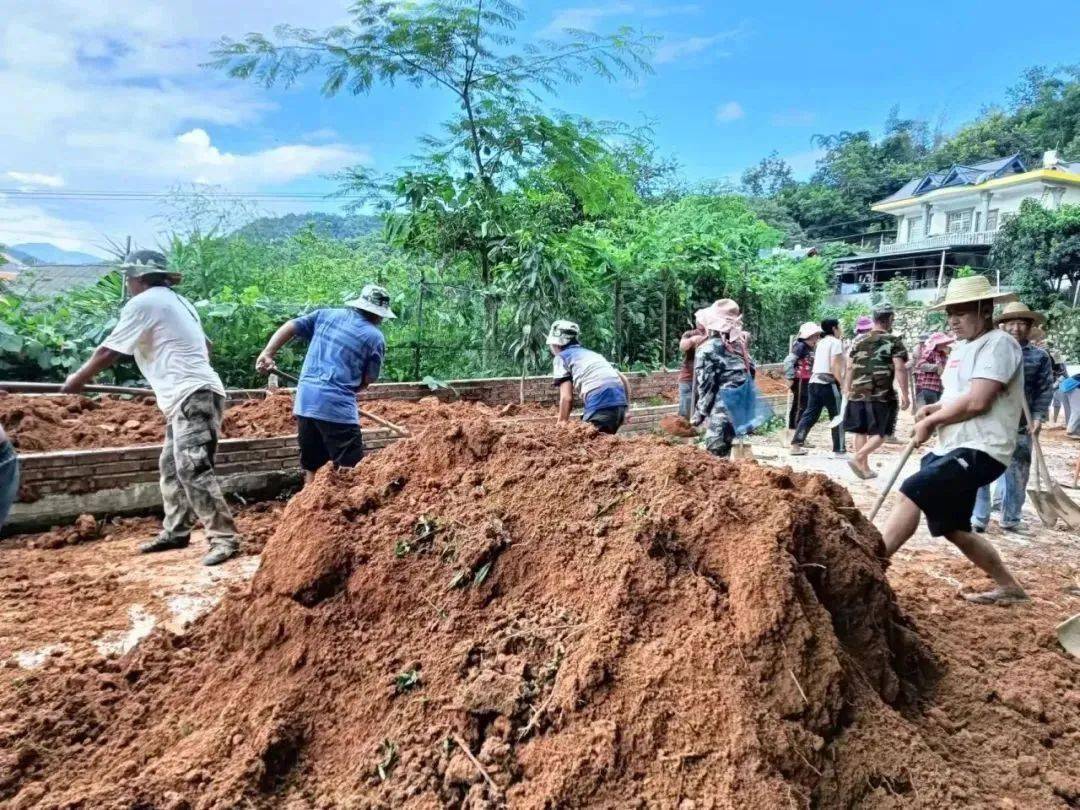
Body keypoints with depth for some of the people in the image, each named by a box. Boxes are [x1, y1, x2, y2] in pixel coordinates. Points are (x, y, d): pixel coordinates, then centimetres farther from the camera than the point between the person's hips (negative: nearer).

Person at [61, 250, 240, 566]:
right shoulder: (177, 300, 22)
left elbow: (108, 352, -1)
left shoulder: (142, 303, -5)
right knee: (171, 466, 16)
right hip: (193, 394, 10)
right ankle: (175, 532, 24)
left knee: (193, 470, -15)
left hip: (192, 395, -10)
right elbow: (205, 345, 29)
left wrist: (76, 380, 12)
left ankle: (224, 538, -15)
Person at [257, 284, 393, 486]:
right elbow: (369, 379, 3)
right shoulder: (375, 337, 0)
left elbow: (289, 327, 7)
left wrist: (267, 354, 3)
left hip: (305, 401, 6)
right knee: (350, 469, 0)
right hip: (338, 406, -6)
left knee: (311, 465, 17)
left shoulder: (325, 315, 13)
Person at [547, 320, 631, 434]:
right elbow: (624, 380, 24)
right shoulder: (592, 354, 32)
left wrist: (562, 424, 10)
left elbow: (567, 397, 1)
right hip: (620, 403, 7)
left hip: (600, 405, -7)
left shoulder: (561, 357, 12)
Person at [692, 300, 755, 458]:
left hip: (721, 411, -7)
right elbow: (750, 374, 13)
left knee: (716, 455, -2)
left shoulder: (708, 349, -9)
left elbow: (706, 386, -10)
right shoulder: (739, 345, 11)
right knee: (725, 454, 18)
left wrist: (699, 414, -2)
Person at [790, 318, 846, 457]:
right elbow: (834, 365, -15)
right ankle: (839, 450, 2)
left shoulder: (821, 342, 19)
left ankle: (796, 445, 6)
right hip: (828, 383, -8)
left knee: (810, 415, 10)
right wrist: (842, 383, -15)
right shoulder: (835, 342, -5)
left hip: (814, 381, 8)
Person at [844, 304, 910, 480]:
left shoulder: (859, 341, 10)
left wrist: (848, 389, 22)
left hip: (858, 394, 5)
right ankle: (858, 459, -16)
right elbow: (900, 368, -13)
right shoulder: (894, 341, -4)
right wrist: (904, 394, -10)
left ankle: (865, 468, 15)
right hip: (882, 396, -5)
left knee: (861, 432, 11)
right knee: (880, 434, 2)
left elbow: (850, 367, 13)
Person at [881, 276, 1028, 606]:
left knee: (910, 493, -25)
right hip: (951, 449, 10)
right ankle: (1009, 587, 33)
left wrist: (931, 421, -10)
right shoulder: (961, 347, 17)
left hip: (980, 451, -10)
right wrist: (933, 409, 8)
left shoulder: (999, 343, -11)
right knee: (953, 529, 15)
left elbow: (976, 401, -22)